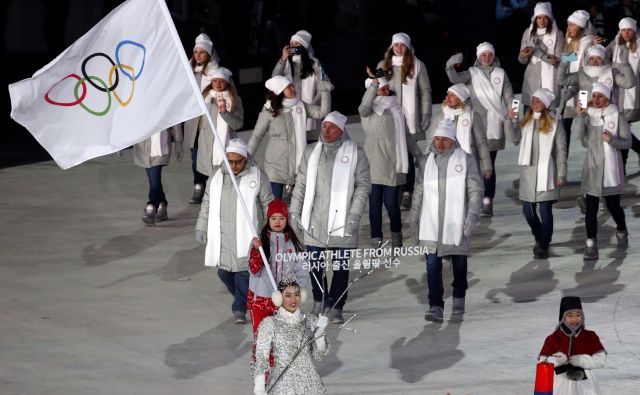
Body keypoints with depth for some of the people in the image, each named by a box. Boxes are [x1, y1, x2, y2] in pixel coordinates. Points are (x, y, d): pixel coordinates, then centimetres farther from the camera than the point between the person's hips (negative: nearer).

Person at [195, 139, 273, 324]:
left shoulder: (258, 177, -2)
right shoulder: (217, 178, 8)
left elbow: (268, 204, 3)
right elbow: (207, 204, 18)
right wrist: (201, 228, 15)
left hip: (246, 236, -4)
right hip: (222, 237, 4)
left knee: (244, 272, -8)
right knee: (224, 272, 7)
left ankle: (240, 308, 1)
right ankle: (242, 299, 29)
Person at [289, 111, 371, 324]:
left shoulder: (355, 153, -2)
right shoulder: (311, 152, 9)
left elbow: (363, 185, -3)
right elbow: (301, 184, 14)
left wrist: (355, 214, -11)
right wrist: (295, 211, 7)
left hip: (341, 221, -3)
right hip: (315, 221, 3)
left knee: (341, 267, 1)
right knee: (315, 264, 8)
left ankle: (336, 307, 10)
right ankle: (319, 301, 27)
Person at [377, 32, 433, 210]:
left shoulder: (417, 66, 1)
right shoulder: (383, 65, 10)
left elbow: (425, 91, 2)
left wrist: (426, 115, -4)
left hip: (409, 119, -3)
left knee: (407, 156, -4)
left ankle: (407, 194, -1)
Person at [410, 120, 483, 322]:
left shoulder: (465, 160, -2)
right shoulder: (425, 162, 8)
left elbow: (475, 190, -3)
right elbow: (419, 193, 13)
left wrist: (472, 214, -14)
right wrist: (414, 221, 10)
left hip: (456, 223, -2)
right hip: (431, 224, 2)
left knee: (459, 263, 12)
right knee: (433, 264, -8)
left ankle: (459, 298, 33)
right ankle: (435, 305, -10)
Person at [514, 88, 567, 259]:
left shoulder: (554, 123, -3)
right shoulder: (526, 121, 12)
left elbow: (561, 150, -4)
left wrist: (561, 174, -8)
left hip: (546, 172, -5)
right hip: (528, 173, 5)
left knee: (545, 210, -4)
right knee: (528, 210, 7)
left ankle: (543, 246, 6)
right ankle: (540, 238, 31)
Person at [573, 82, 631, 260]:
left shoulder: (616, 117, -4)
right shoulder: (588, 116, 1)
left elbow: (627, 142, -3)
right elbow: (578, 133, -16)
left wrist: (612, 140, -21)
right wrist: (580, 116, -31)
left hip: (611, 168, -1)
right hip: (592, 168, 1)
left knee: (613, 205, 9)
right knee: (591, 208, -3)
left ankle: (621, 232, 37)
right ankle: (591, 245, -1)